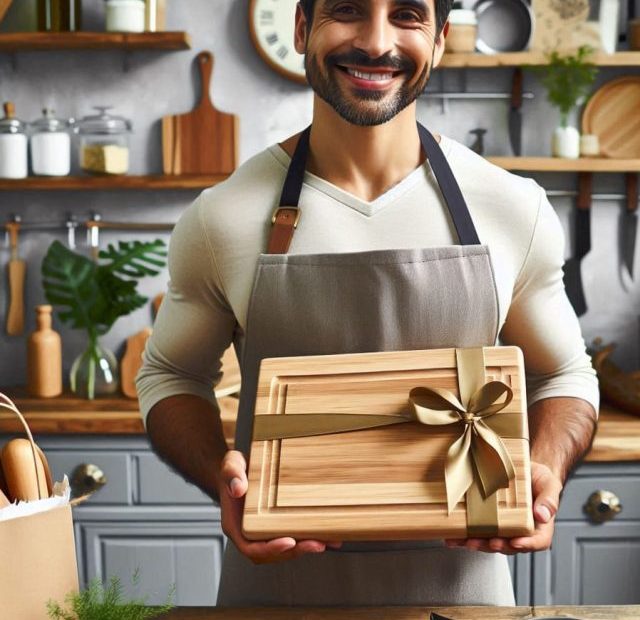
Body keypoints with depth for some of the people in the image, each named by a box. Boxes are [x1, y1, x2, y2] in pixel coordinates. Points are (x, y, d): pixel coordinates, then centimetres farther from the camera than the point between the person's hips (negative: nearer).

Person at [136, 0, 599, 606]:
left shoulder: (516, 209, -6)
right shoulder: (223, 218, -9)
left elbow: (563, 375, 7)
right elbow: (169, 375, 5)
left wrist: (544, 471, -13)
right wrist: (221, 475, -15)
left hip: (457, 575, 1)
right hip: (277, 575, 0)